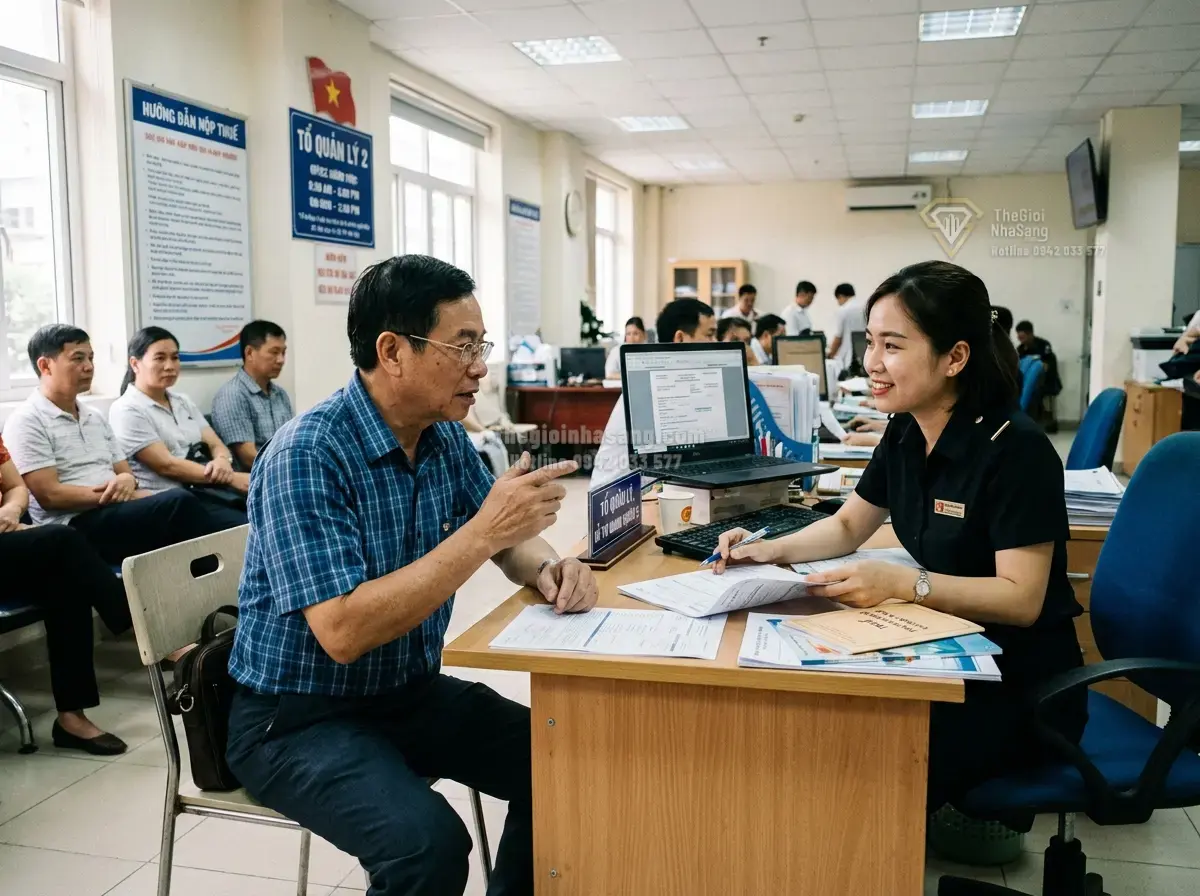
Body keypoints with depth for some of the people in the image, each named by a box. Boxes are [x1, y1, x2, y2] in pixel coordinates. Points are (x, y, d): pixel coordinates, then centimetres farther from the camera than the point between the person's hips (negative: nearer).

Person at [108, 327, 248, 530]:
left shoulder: (183, 402, 19)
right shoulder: (126, 411, -4)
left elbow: (216, 445, 13)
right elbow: (167, 466, -12)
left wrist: (222, 461, -14)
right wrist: (233, 478, -18)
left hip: (209, 488, 7)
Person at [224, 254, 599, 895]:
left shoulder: (446, 438, -1)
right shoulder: (307, 456, -24)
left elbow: (508, 538, 10)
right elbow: (343, 632, -31)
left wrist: (548, 568, -13)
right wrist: (483, 532, -31)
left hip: (411, 691, 7)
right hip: (298, 719, -7)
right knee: (429, 842, -28)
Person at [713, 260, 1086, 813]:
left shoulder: (1015, 449, -20)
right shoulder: (907, 435, 2)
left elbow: (1021, 599, -22)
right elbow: (848, 526, 14)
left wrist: (901, 582, -33)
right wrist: (772, 551, -3)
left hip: (1018, 689, -7)